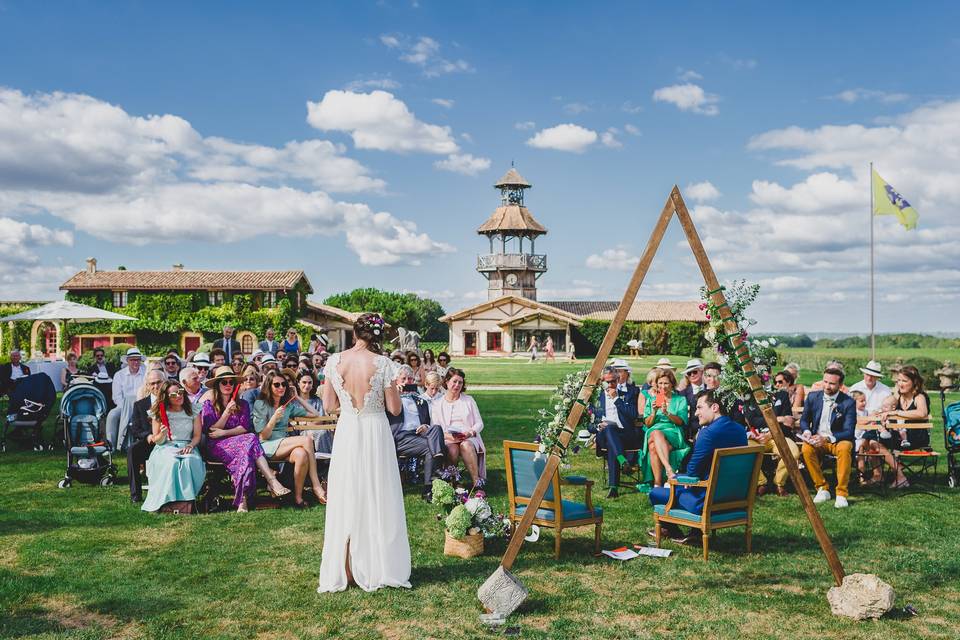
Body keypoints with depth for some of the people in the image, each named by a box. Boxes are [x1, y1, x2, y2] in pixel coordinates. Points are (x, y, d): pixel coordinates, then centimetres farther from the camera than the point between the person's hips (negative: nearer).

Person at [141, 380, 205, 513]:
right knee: (172, 463, -36)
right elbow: (157, 441, 9)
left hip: (186, 447, 1)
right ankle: (169, 500, -31)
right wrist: (162, 434, -14)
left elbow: (197, 436, 8)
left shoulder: (193, 412, 11)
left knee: (190, 461, -35)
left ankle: (186, 499, -31)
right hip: (165, 448, -1)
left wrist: (190, 445, -13)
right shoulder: (159, 414, 9)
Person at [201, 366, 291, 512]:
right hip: (217, 446, -3)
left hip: (240, 442, 3)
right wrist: (227, 412, -8)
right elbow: (210, 433, -1)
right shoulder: (208, 405, 12)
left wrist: (224, 432, -10)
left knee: (246, 451, -36)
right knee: (250, 440, -33)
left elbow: (245, 427, 4)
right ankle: (272, 481, -45)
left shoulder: (242, 405, 19)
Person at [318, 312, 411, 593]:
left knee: (345, 502, 13)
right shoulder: (382, 363, -12)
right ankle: (377, 569, 17)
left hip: (346, 433, 2)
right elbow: (394, 409, -7)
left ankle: (341, 571, 21)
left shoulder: (334, 361, -5)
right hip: (375, 434, -2)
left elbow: (329, 406, 2)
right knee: (377, 502, 9)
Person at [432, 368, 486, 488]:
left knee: (466, 445, -36)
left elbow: (479, 423, 13)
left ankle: (477, 480, -33)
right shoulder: (437, 404, 13)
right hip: (448, 439, 0)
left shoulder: (469, 400, 17)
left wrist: (470, 432, -9)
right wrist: (448, 436, -15)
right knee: (452, 449, -37)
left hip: (469, 438, 1)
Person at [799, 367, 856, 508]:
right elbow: (804, 420, 11)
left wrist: (827, 438, -30)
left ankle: (842, 493, -25)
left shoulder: (848, 402, -10)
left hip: (838, 440, -2)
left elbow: (849, 432, -14)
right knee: (806, 448, -29)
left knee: (845, 448, -35)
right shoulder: (812, 397, 0)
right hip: (816, 439, 2)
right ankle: (822, 489, -14)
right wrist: (807, 432, -13)